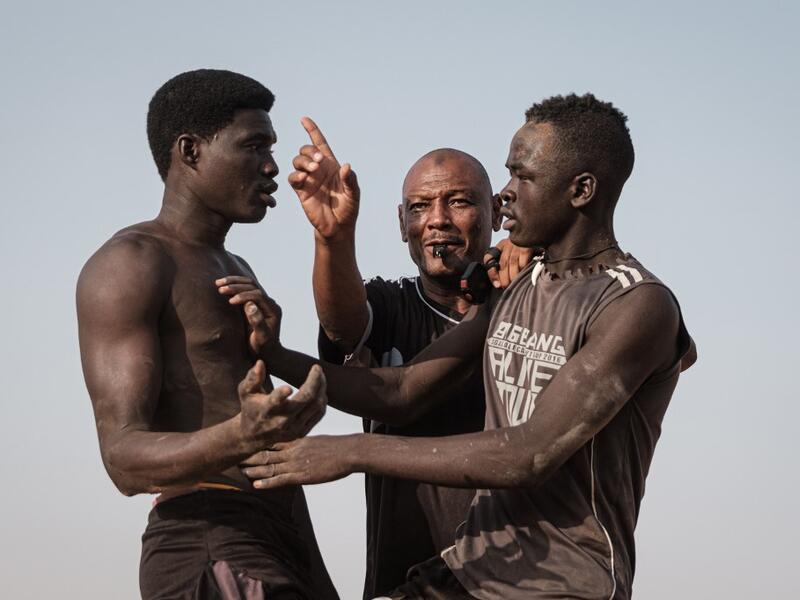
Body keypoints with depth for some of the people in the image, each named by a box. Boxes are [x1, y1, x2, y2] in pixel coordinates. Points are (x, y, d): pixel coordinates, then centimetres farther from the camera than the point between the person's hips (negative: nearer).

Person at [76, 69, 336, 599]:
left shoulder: (235, 270, 23)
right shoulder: (130, 264, -6)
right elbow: (126, 460, -16)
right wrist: (244, 436, -32)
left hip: (289, 549, 9)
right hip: (213, 554, -9)